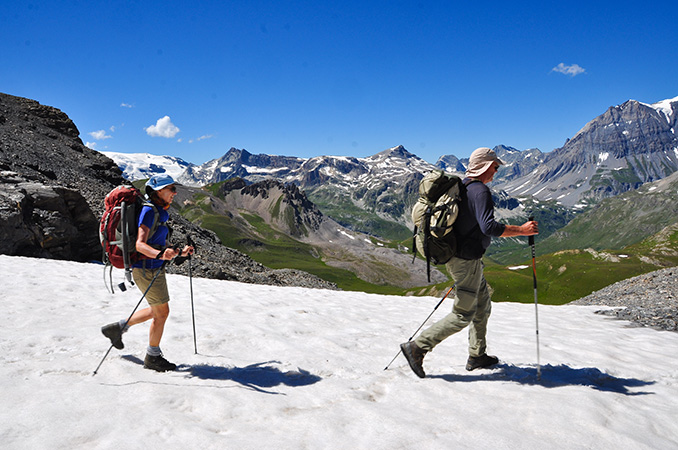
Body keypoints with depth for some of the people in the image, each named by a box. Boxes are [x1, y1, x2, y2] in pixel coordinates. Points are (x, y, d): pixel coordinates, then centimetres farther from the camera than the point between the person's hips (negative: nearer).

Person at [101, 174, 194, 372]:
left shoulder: (161, 213, 12)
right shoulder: (149, 211, -17)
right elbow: (140, 245, -26)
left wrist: (180, 252, 13)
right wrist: (160, 254, -43)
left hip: (156, 268, 10)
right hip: (146, 270, -10)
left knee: (157, 310, 20)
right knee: (162, 312, 0)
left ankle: (117, 328, 34)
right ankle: (152, 357, 16)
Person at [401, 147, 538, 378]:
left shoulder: (462, 187, 11)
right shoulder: (480, 191, -19)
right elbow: (489, 227, -31)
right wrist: (521, 230, -23)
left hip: (455, 255, 10)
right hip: (467, 261, -10)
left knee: (483, 305, 20)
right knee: (463, 315, -1)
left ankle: (477, 356, 29)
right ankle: (417, 347, -1)